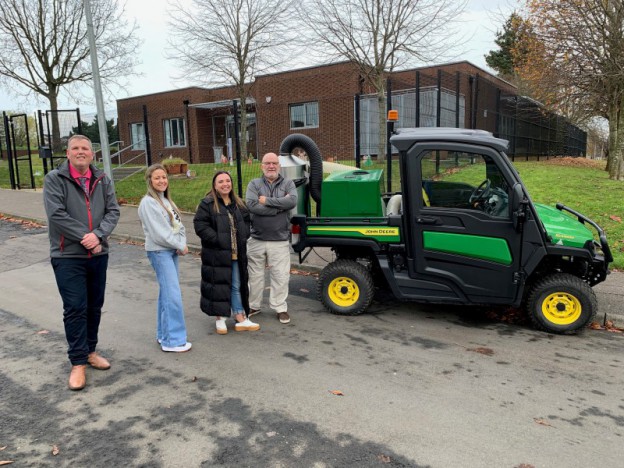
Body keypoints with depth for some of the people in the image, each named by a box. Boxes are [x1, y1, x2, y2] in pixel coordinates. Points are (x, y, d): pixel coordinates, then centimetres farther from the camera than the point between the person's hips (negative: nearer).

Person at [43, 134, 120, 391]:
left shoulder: (102, 180, 6)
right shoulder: (54, 179, -5)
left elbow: (113, 211, 0)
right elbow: (56, 214, -14)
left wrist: (98, 235, -17)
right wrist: (85, 238, -17)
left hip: (98, 254, 4)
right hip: (67, 256, -4)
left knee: (94, 306, 13)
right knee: (75, 309, -3)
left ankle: (90, 351, 30)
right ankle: (78, 363, 7)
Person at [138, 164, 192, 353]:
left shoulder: (166, 200, 14)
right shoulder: (148, 202, -11)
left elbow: (178, 225, 11)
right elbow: (159, 232, -16)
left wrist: (182, 244, -6)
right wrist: (180, 246, -9)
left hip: (172, 251, 8)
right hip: (159, 252, -8)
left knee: (167, 293, 13)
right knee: (173, 296, -10)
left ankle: (164, 335, 23)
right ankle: (173, 341, -3)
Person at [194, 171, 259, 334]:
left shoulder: (239, 204, 12)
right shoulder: (207, 204, -7)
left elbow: (247, 221, 21)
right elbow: (200, 225, -13)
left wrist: (243, 237, 4)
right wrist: (218, 240, -18)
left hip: (237, 254, 6)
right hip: (216, 255, -5)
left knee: (237, 286, 12)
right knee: (219, 286, 3)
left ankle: (240, 319, 21)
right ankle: (220, 319, 18)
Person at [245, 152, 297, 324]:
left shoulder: (288, 184, 4)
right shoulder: (254, 184, 3)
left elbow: (292, 201, -16)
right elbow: (252, 205, -15)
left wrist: (267, 201, -15)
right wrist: (280, 205, -15)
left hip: (280, 240, -1)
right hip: (257, 239, 1)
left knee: (281, 276, 4)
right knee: (255, 275, 12)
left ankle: (280, 308, 20)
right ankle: (253, 306, 29)